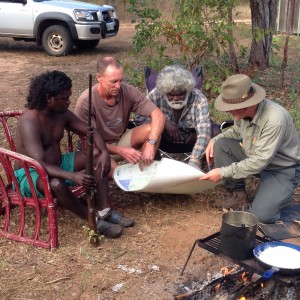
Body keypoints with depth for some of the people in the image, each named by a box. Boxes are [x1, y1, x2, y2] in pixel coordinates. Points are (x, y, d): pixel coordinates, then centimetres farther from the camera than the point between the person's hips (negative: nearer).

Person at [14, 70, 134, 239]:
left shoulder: (62, 113, -3)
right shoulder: (30, 122, -28)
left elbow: (91, 132, 2)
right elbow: (40, 164, -37)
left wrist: (105, 152, -19)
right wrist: (73, 176, -48)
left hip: (57, 165, 8)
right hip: (29, 174, -8)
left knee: (99, 157, -7)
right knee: (56, 183, -42)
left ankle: (104, 211, -11)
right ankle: (94, 221, -20)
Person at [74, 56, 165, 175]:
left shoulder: (128, 92, -18)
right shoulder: (85, 102, -26)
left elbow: (158, 115, -20)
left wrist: (150, 144, -38)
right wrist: (120, 151, -35)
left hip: (122, 140, 4)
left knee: (151, 130, -23)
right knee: (110, 170, -37)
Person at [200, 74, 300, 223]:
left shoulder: (275, 120, -35)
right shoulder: (243, 110, -14)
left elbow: (260, 161, -32)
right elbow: (237, 131, 10)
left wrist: (223, 172, -29)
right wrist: (214, 140, -8)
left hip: (283, 169, -6)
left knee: (261, 215, -23)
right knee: (220, 145, -13)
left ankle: (278, 192, 10)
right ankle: (238, 193, 2)